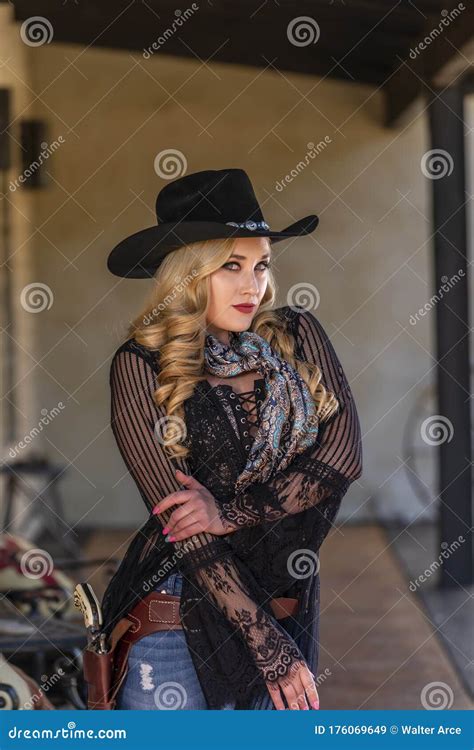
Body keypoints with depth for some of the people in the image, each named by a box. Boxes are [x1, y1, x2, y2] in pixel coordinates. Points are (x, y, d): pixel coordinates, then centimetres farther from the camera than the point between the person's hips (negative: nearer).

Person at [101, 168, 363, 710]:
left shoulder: (296, 336, 3)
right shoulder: (142, 366, -7)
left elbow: (344, 452, -6)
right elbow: (181, 523, -12)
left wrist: (232, 513, -18)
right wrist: (270, 648, -15)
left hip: (288, 605, 3)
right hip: (180, 617, -3)